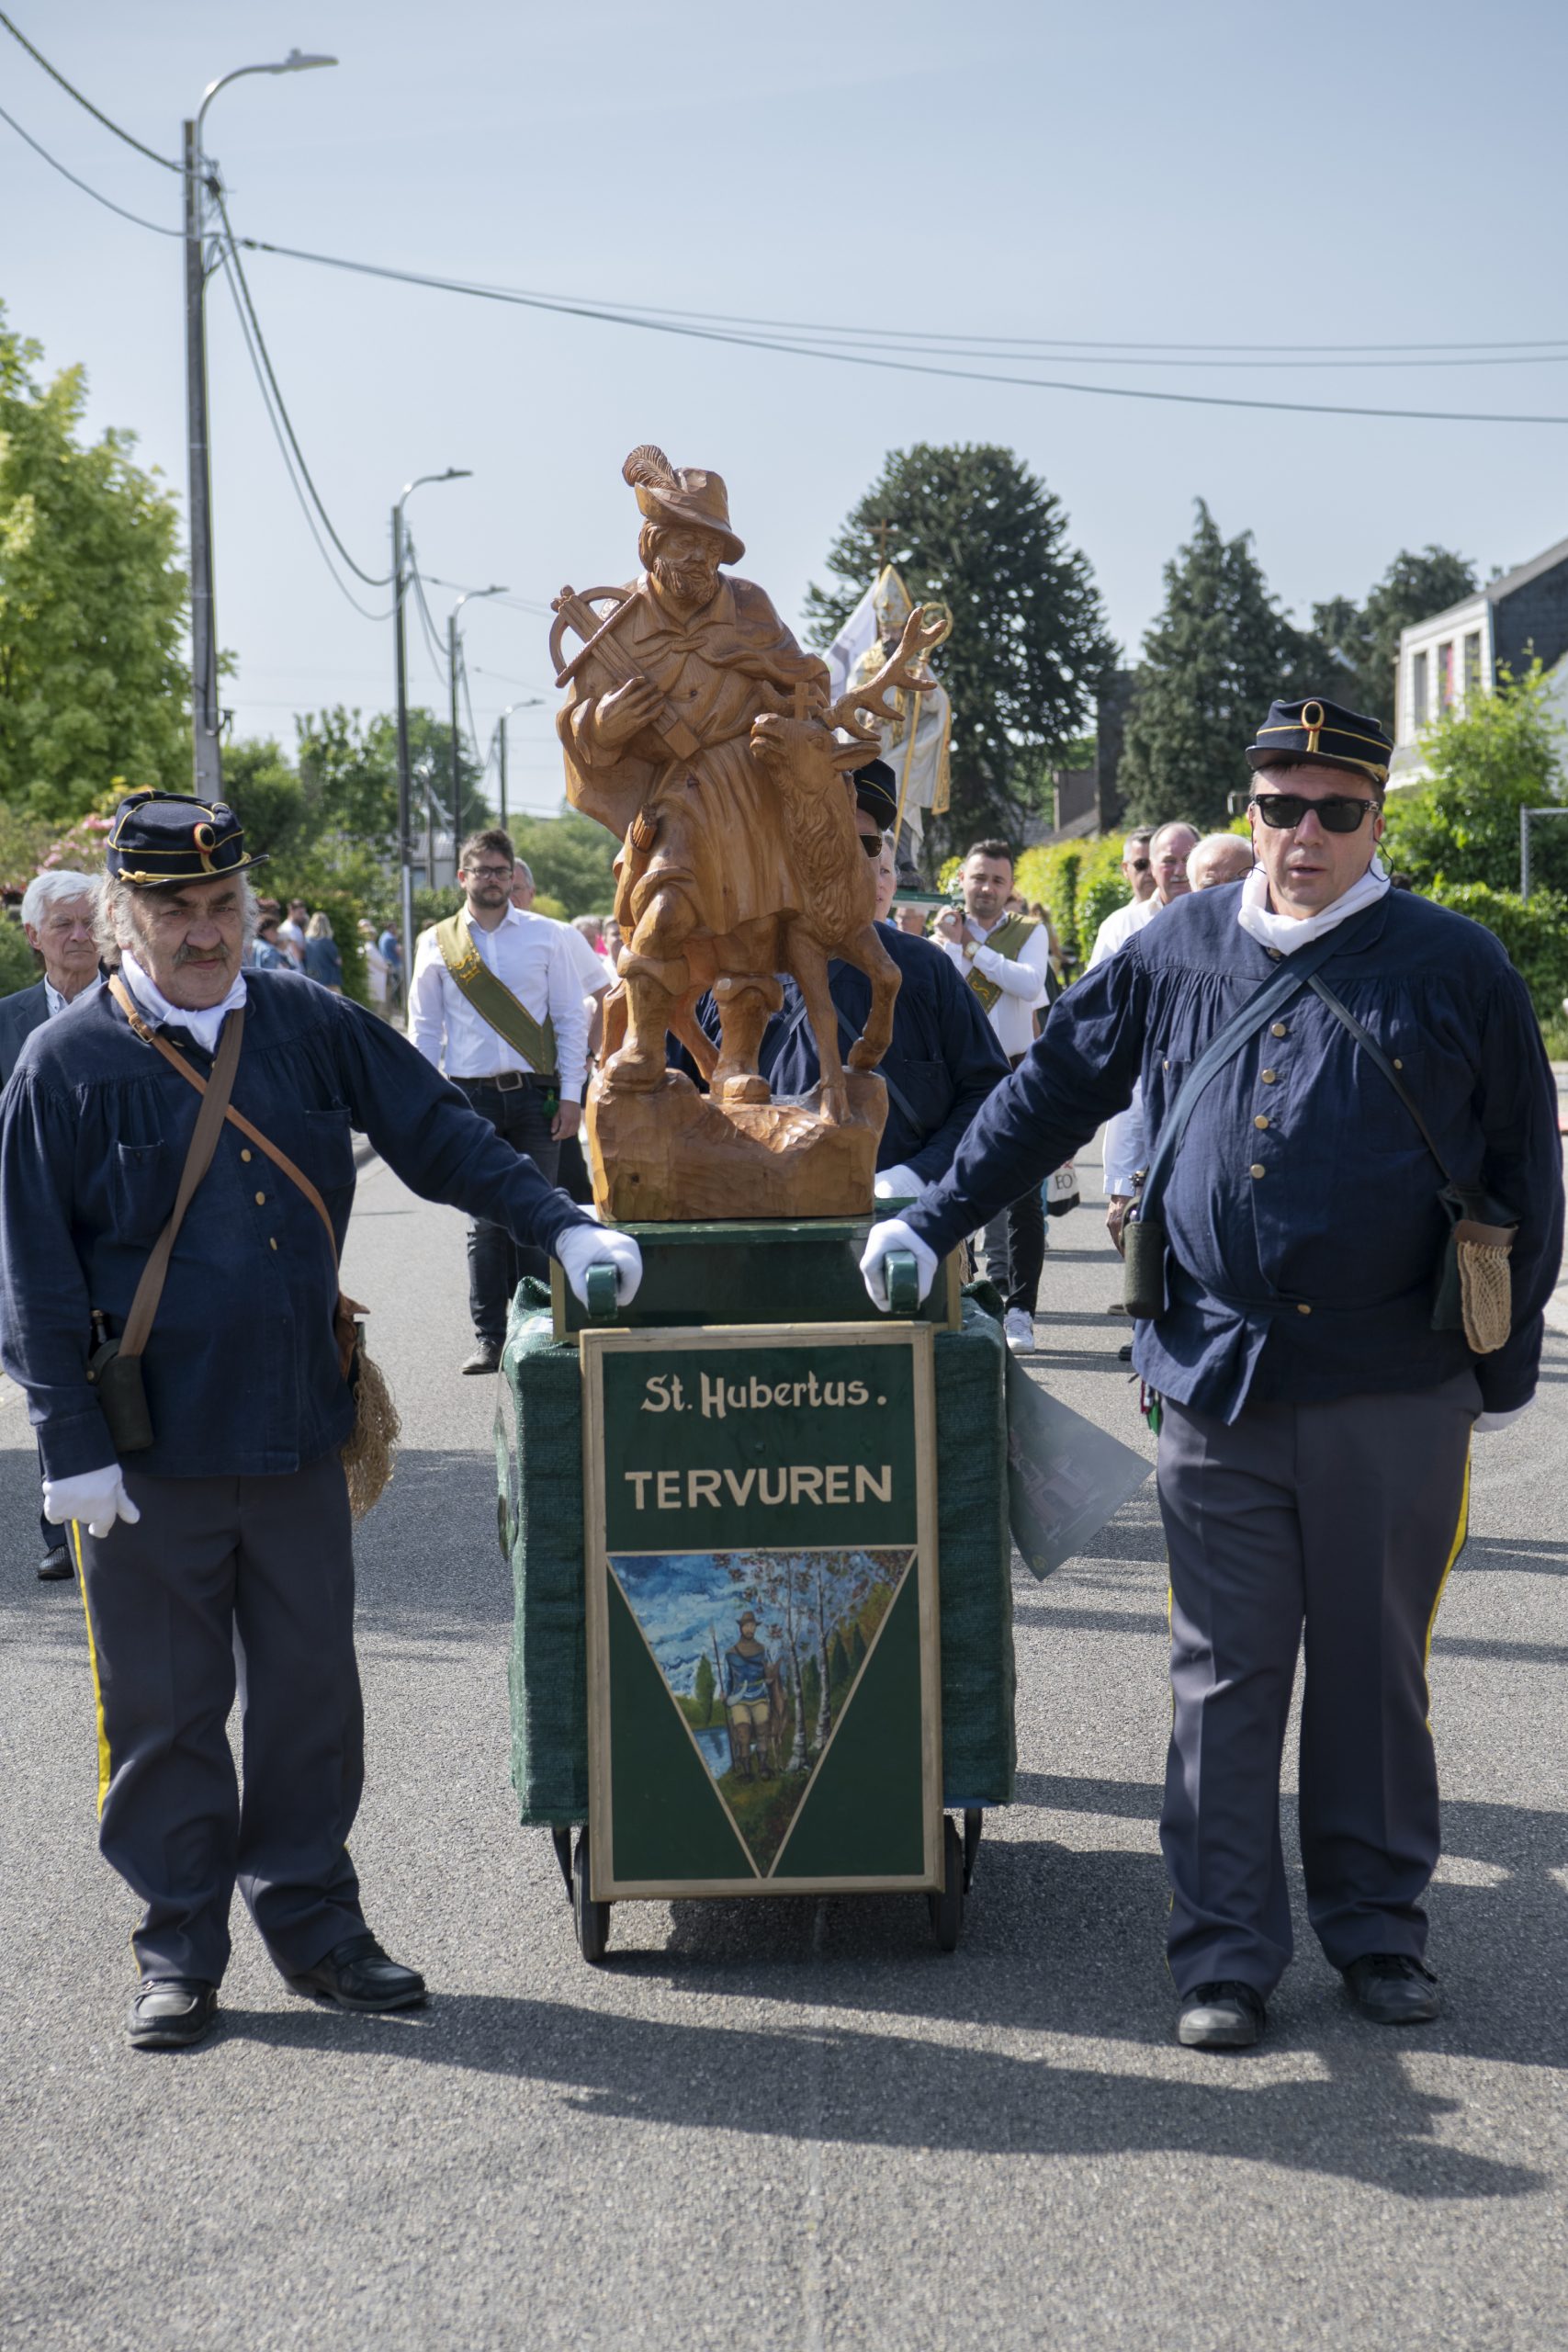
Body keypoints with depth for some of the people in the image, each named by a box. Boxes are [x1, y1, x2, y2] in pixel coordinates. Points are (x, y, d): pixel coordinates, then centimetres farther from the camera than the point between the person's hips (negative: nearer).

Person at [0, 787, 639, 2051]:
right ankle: (180, 1947, 19)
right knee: (164, 1709, 5)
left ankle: (313, 1921, 24)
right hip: (149, 1453, -3)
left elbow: (442, 1134, 10)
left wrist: (564, 1226, -4)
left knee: (312, 1694, 10)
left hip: (298, 1433, 3)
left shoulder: (312, 1026, 5)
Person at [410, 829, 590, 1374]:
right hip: (471, 1098, 0)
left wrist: (571, 1095, 0)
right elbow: (425, 1030, 9)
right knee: (486, 1222, -1)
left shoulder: (545, 936, 7)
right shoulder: (437, 944, 7)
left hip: (534, 1095, 0)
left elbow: (571, 1018, 7)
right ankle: (488, 1338, 5)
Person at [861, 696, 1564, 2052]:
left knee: (1374, 1666, 9)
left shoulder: (1456, 968, 2)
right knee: (1225, 1673, 4)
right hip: (1218, 1379, 1)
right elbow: (1051, 1091, 16)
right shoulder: (1179, 951, 7)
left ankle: (1377, 1925, 24)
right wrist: (933, 1220, 13)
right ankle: (1226, 1950, 12)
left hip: (1393, 1390, -1)